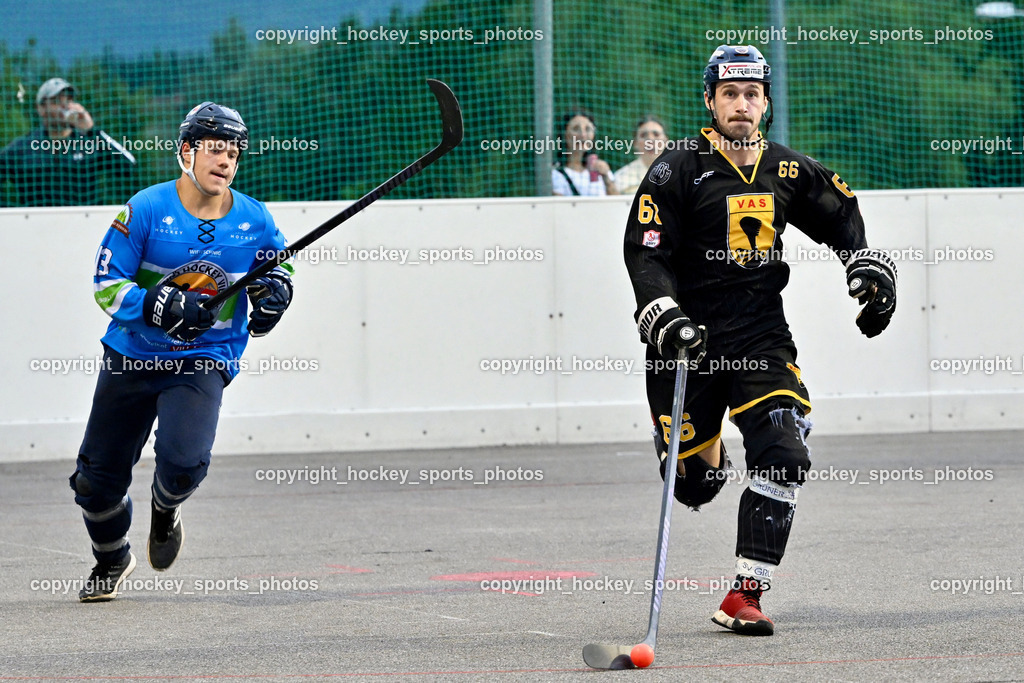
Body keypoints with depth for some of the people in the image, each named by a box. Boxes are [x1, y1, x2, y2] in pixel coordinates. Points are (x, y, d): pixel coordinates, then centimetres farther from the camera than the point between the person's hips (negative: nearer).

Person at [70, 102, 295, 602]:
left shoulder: (254, 221, -2)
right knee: (98, 476, 5)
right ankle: (111, 561, 37)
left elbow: (278, 270, 17)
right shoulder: (146, 210, -11)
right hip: (131, 357, 0)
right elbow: (107, 285, -11)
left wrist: (273, 297, -6)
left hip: (204, 361, 0)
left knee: (184, 460, -25)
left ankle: (165, 511, 14)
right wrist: (160, 306, -27)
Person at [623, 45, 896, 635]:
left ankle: (745, 596, -13)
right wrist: (667, 319, -22)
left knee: (785, 455, -18)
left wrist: (871, 271, 13)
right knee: (693, 486, 2)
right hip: (688, 342, -3)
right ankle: (705, 445, 43)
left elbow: (842, 216, 24)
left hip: (762, 339, 3)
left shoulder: (788, 171, 7)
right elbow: (646, 254, -9)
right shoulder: (678, 172, -6)